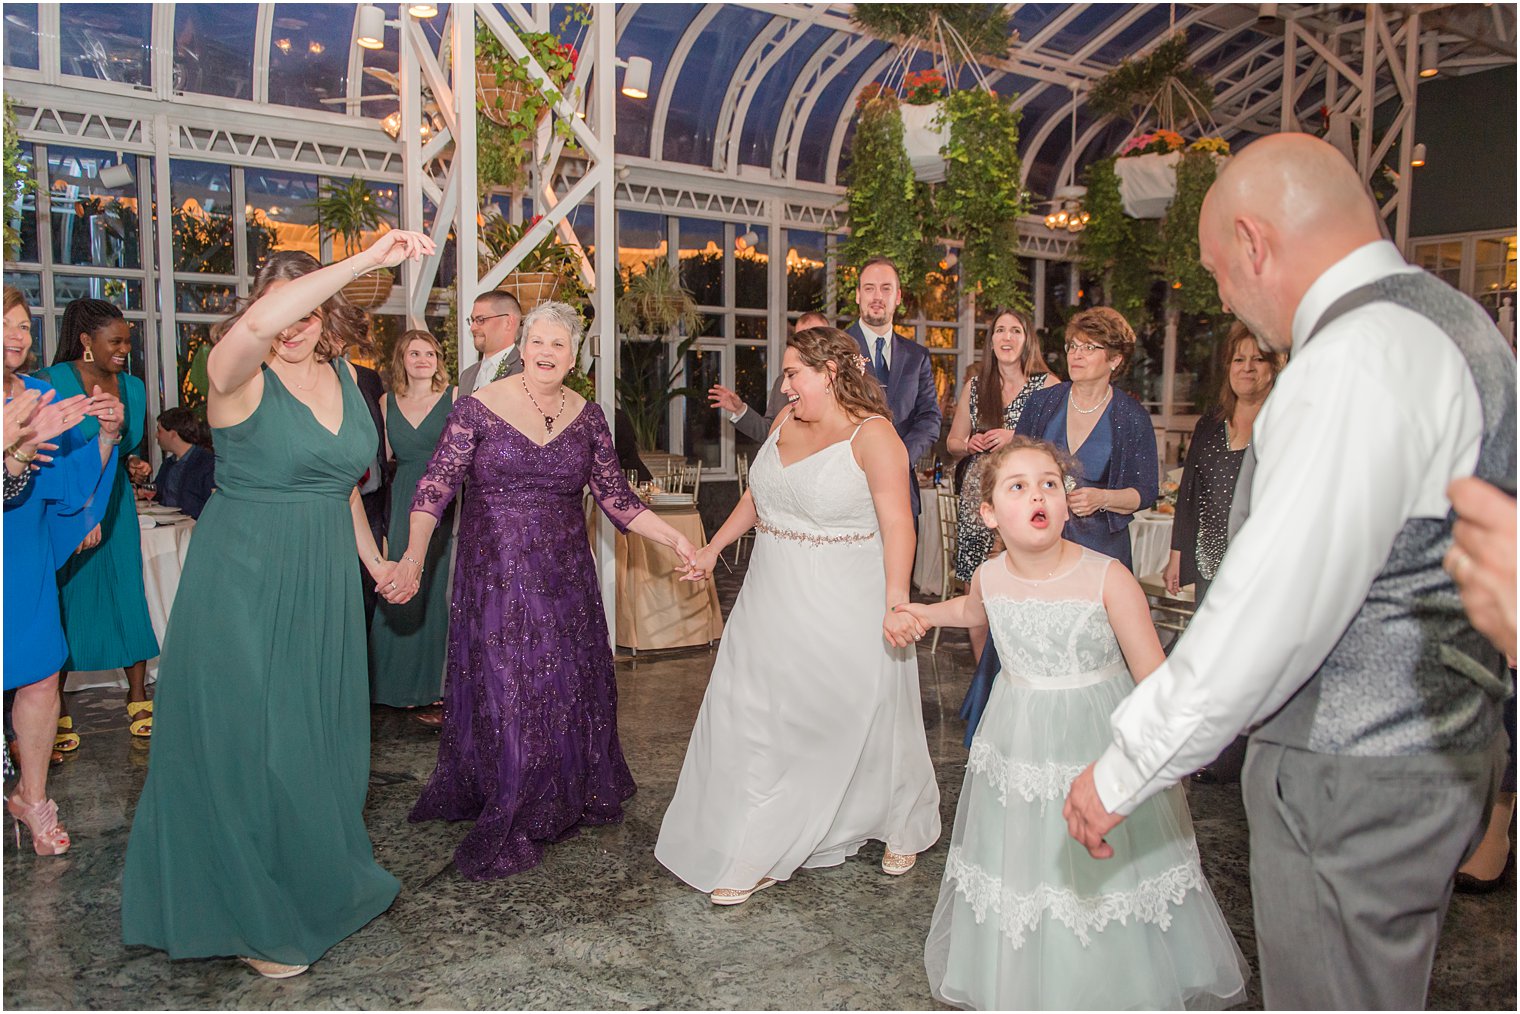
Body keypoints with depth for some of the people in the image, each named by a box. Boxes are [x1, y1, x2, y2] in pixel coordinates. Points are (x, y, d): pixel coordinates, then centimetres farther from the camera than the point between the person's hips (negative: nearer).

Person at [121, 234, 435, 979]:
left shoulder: (341, 374, 7)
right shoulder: (239, 375, -14)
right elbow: (259, 322, -39)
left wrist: (374, 559, 20)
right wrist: (367, 260, -39)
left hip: (322, 584, 6)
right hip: (244, 583, -6)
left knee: (317, 739, 16)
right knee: (247, 742, 5)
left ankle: (319, 881, 36)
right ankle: (256, 916, 23)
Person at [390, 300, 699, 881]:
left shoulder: (587, 417, 5)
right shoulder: (479, 408, -4)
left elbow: (615, 496, 7)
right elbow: (437, 484, -8)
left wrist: (672, 538, -2)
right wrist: (414, 553, -22)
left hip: (564, 578, 3)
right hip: (496, 577, -3)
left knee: (566, 688, 9)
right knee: (504, 692, 0)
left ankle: (566, 799, 31)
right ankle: (508, 824, 17)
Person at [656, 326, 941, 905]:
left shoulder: (872, 434, -14)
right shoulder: (786, 421, 7)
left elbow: (897, 522, -24)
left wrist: (896, 602, -35)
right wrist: (714, 547, 20)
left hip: (844, 612, -6)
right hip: (774, 606, 6)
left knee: (868, 721, 9)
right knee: (754, 722, 6)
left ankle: (901, 829, 36)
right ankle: (751, 857, 19)